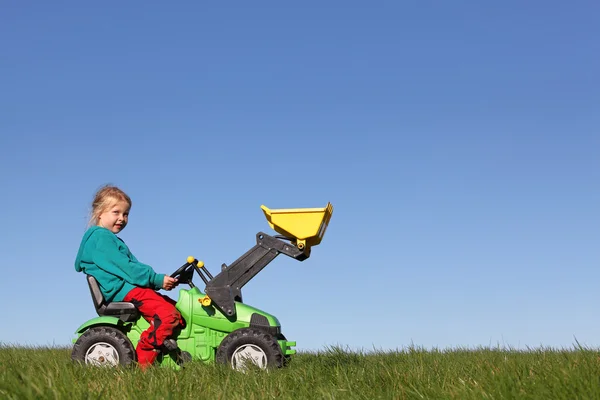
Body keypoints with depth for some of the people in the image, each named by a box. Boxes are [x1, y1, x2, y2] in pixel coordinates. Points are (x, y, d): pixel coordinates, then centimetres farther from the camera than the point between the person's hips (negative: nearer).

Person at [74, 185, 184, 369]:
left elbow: (132, 265, 22)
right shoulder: (100, 237, -6)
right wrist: (156, 280, -17)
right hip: (122, 289, -11)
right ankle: (142, 361, -24)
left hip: (130, 287, 11)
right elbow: (123, 267, -15)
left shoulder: (111, 239, 28)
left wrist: (159, 280, 8)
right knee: (167, 314, -25)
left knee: (179, 311, 3)